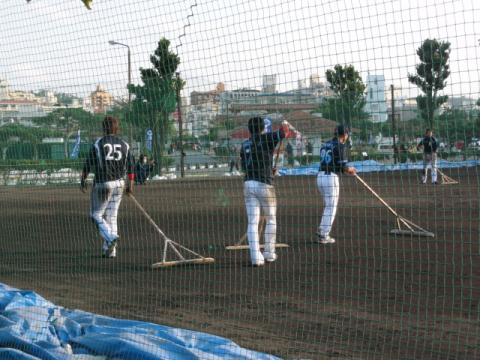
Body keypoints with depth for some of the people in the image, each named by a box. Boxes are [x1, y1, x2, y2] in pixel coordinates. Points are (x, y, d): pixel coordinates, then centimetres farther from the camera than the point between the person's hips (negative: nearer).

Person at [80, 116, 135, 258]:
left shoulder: (98, 143, -7)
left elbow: (88, 164, -6)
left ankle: (110, 237, -19)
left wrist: (83, 180, 6)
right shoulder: (124, 144, 5)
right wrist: (130, 183, 14)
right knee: (111, 216, 11)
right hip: (119, 183, 5)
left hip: (102, 183, -5)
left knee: (96, 215, 6)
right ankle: (109, 250, 8)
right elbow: (131, 165, 6)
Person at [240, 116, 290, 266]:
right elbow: (284, 133, -11)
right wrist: (285, 125, 11)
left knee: (252, 222, 1)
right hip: (265, 184, -3)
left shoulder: (244, 145, 11)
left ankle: (256, 257, -7)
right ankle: (269, 253, 18)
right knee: (271, 219, 15)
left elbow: (244, 166, 13)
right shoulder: (266, 138, -4)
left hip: (248, 185, 4)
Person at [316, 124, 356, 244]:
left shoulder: (325, 145, 15)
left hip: (320, 176, 7)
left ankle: (321, 233, 21)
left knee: (328, 206, 22)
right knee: (331, 208, 2)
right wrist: (350, 170, 11)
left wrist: (346, 170, 21)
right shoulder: (340, 146, -8)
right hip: (331, 177, -7)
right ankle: (324, 236, 3)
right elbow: (343, 166, -12)